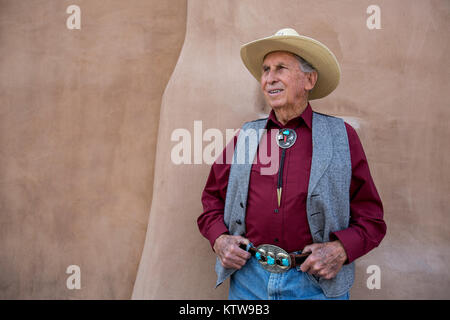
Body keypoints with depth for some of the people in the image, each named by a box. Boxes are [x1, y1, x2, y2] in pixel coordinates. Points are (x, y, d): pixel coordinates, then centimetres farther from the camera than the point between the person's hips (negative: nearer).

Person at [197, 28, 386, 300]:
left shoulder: (342, 137, -2)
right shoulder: (245, 137, 3)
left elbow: (370, 218, 0)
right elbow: (212, 198, 11)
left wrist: (341, 250, -16)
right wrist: (219, 239, -5)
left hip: (316, 284, -2)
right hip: (248, 279, 2)